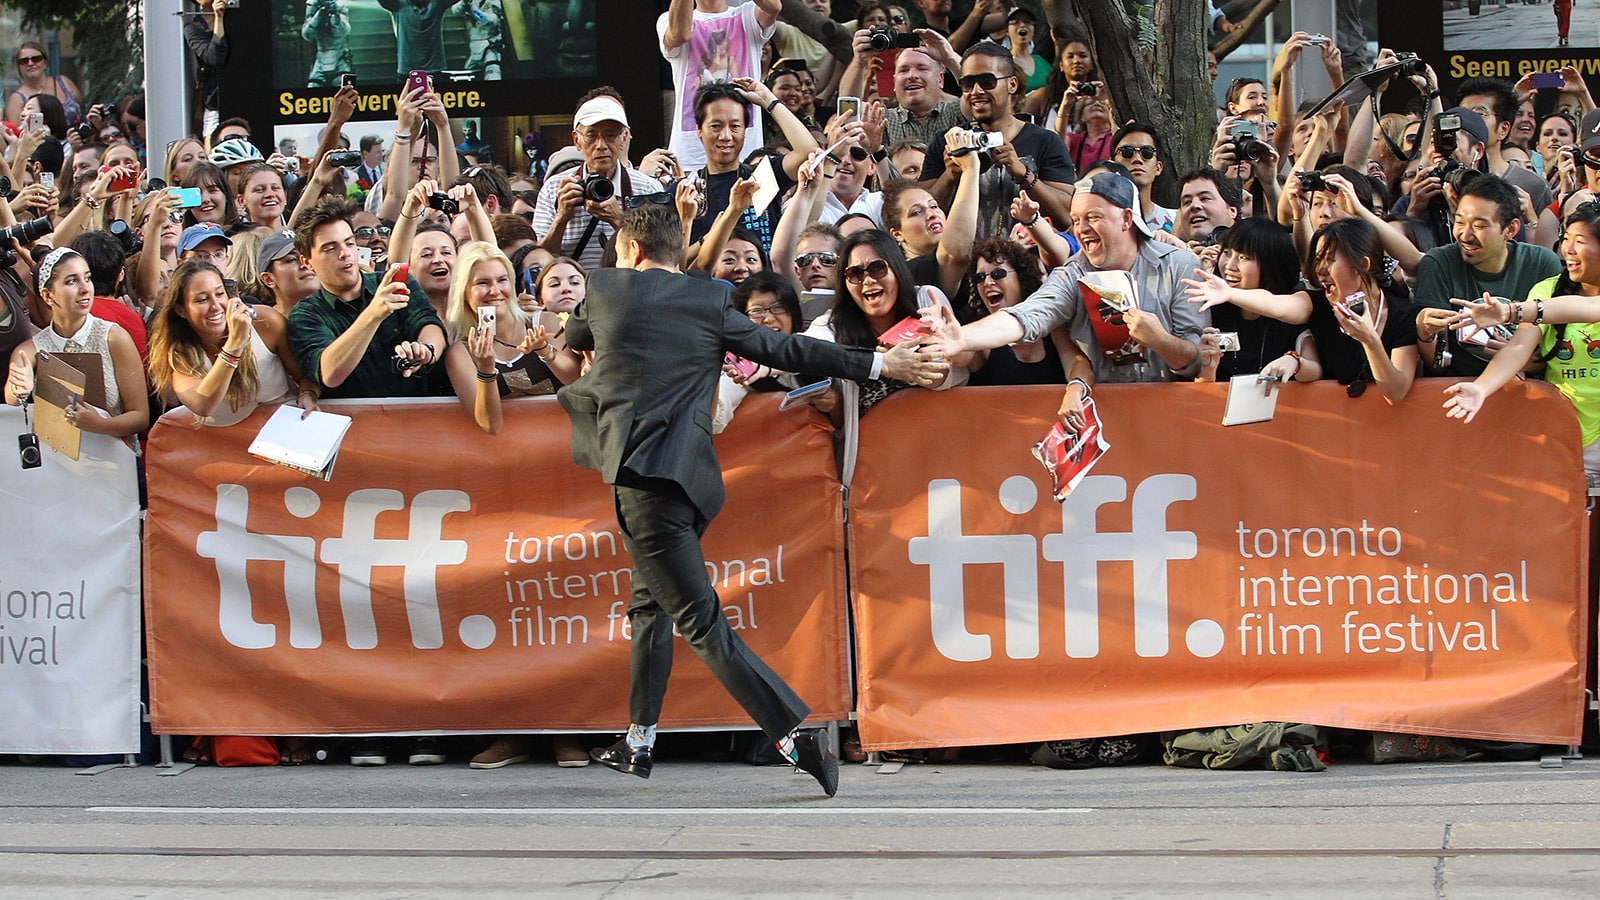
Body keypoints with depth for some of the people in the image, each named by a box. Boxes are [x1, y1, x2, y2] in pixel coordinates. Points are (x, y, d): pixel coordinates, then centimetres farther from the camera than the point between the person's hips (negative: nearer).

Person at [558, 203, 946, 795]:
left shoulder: (606, 288, 6)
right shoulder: (710, 304, 11)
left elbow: (572, 339, 26)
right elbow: (786, 350, 12)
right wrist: (879, 364, 19)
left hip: (644, 476, -6)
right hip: (690, 476, 6)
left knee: (701, 620, -9)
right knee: (650, 603, 23)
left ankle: (797, 736, -19)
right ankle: (638, 743, 31)